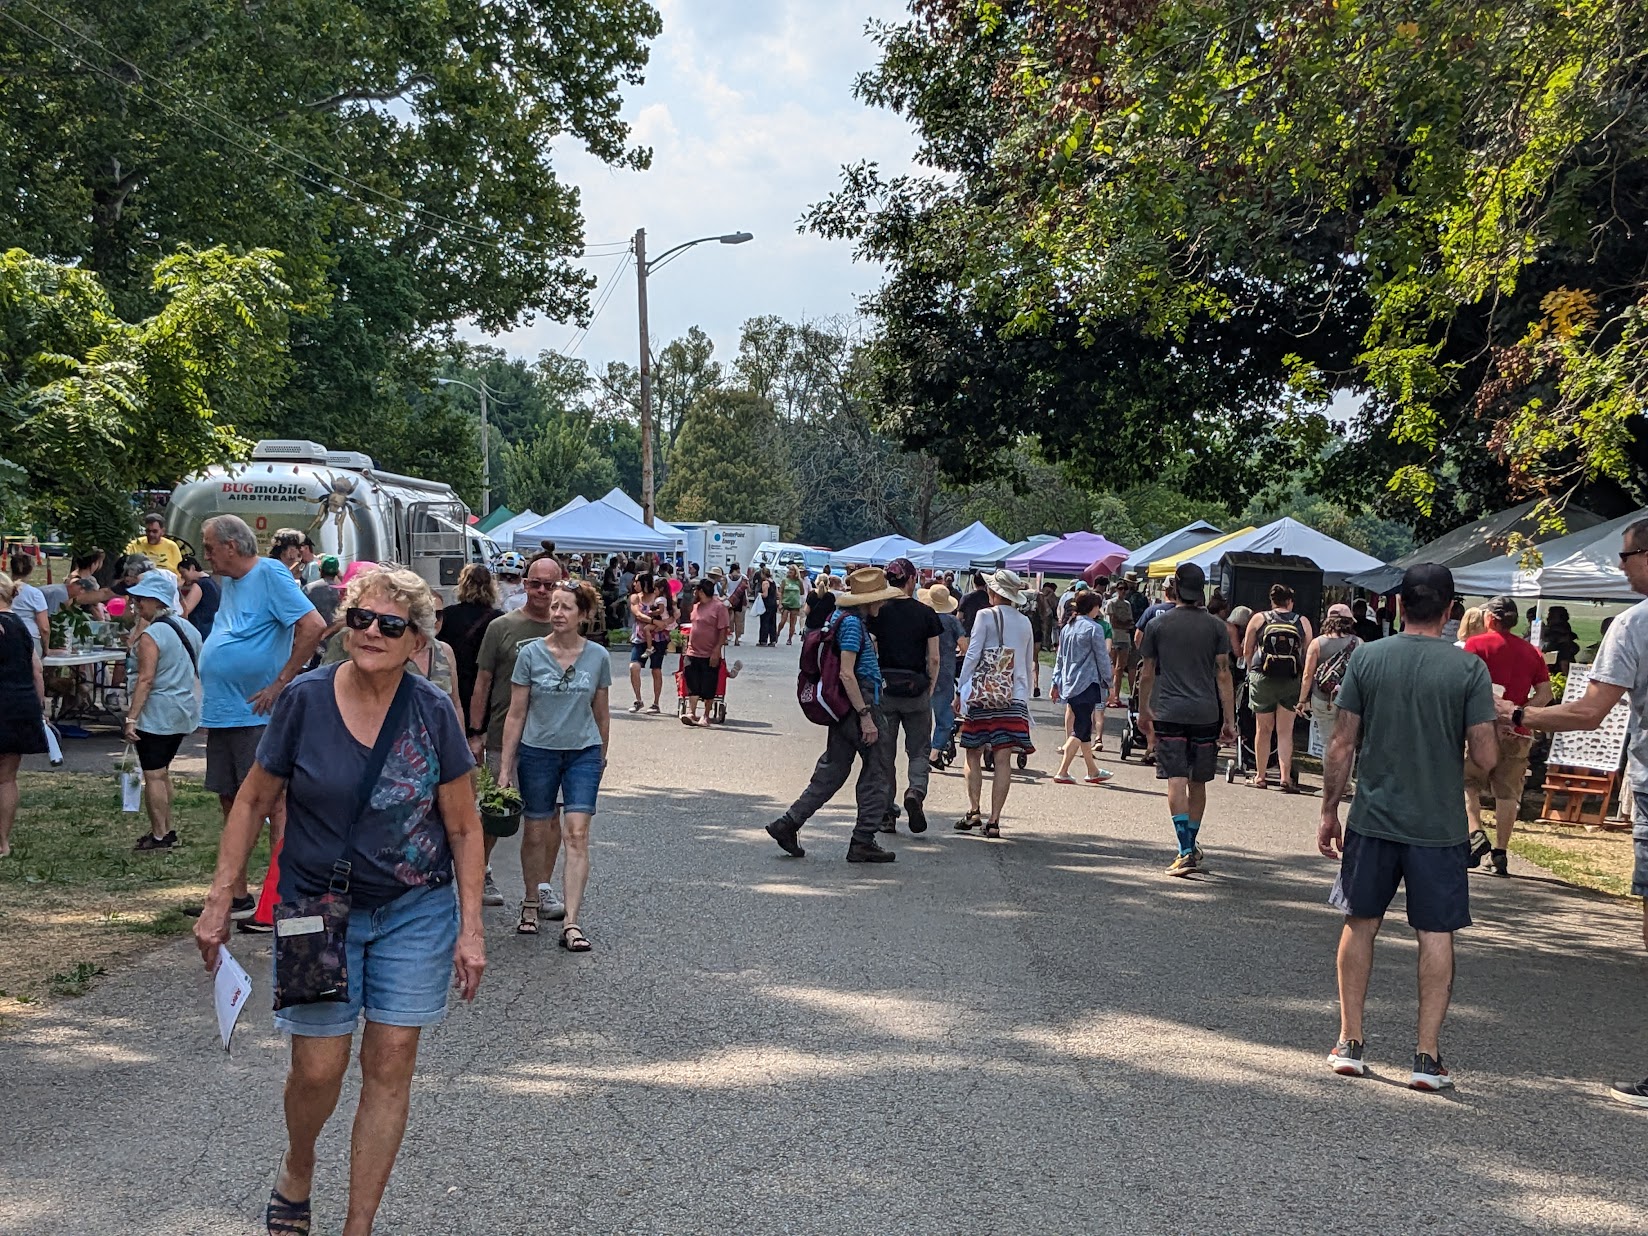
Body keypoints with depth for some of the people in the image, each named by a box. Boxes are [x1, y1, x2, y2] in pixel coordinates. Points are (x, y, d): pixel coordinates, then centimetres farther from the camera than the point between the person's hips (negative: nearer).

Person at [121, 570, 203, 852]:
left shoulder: (150, 635, -15)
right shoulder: (188, 629, 9)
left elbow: (145, 679, -20)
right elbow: (197, 672, 16)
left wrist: (131, 717, -19)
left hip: (155, 714, -9)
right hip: (184, 712, 9)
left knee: (153, 775, -2)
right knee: (162, 771, 19)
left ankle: (158, 835, 2)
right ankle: (167, 829, 24)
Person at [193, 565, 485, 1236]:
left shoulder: (432, 712, -8)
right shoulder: (305, 700, -10)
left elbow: (464, 827, -1)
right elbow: (254, 802, 1)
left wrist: (470, 928, -4)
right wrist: (219, 901, -1)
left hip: (416, 909, 1)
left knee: (391, 1064, 3)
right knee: (318, 1067, -1)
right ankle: (297, 1168, 34)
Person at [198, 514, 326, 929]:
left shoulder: (269, 574, -11)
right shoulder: (228, 583, 16)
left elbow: (313, 626, -21)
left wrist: (281, 683, -19)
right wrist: (211, 699, 15)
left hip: (257, 714, -9)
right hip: (223, 714, 10)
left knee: (273, 803, -4)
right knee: (233, 803, 14)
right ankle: (236, 897, 24)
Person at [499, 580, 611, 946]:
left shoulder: (598, 656, 0)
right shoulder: (531, 653, -4)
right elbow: (516, 713, -1)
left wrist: (602, 757, 18)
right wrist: (505, 767, -2)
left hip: (583, 753, 0)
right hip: (537, 752, 0)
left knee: (577, 834, -8)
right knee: (535, 833, 9)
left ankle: (571, 922, -10)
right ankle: (532, 903, 31)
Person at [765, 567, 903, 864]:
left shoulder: (840, 617, 14)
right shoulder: (852, 622, -16)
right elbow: (846, 673, -22)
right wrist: (865, 715, -22)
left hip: (842, 706, 10)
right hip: (859, 703, -10)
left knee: (832, 771, 13)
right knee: (878, 771, 1)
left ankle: (788, 824, 10)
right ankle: (863, 842, 4)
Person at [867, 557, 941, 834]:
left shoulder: (877, 612, -2)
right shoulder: (925, 613, -3)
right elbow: (934, 659, -3)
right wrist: (930, 690, 7)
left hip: (883, 688, 1)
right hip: (916, 689, -1)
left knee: (884, 753, 9)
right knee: (919, 750, 11)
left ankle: (885, 815, 10)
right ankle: (916, 791, -16)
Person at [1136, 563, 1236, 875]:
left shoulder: (1158, 625, 2)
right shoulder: (1216, 626, 2)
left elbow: (1146, 674, 6)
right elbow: (1223, 675, 0)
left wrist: (1144, 710, 20)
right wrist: (1229, 720, 3)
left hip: (1169, 712, -2)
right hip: (1206, 713, 2)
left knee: (1176, 781, -7)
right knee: (1198, 783, 14)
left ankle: (1185, 851, -17)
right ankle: (1192, 846, 26)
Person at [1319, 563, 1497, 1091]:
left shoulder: (1366, 658, -4)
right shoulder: (1469, 669, -8)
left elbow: (1341, 746, -3)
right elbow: (1486, 757, -10)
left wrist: (1329, 813, 7)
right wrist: (1489, 721, 12)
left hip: (1373, 820, 2)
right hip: (1439, 826, -1)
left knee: (1361, 924, 14)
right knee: (1436, 936, 7)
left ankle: (1349, 1042, 17)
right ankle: (1428, 1056, 8)